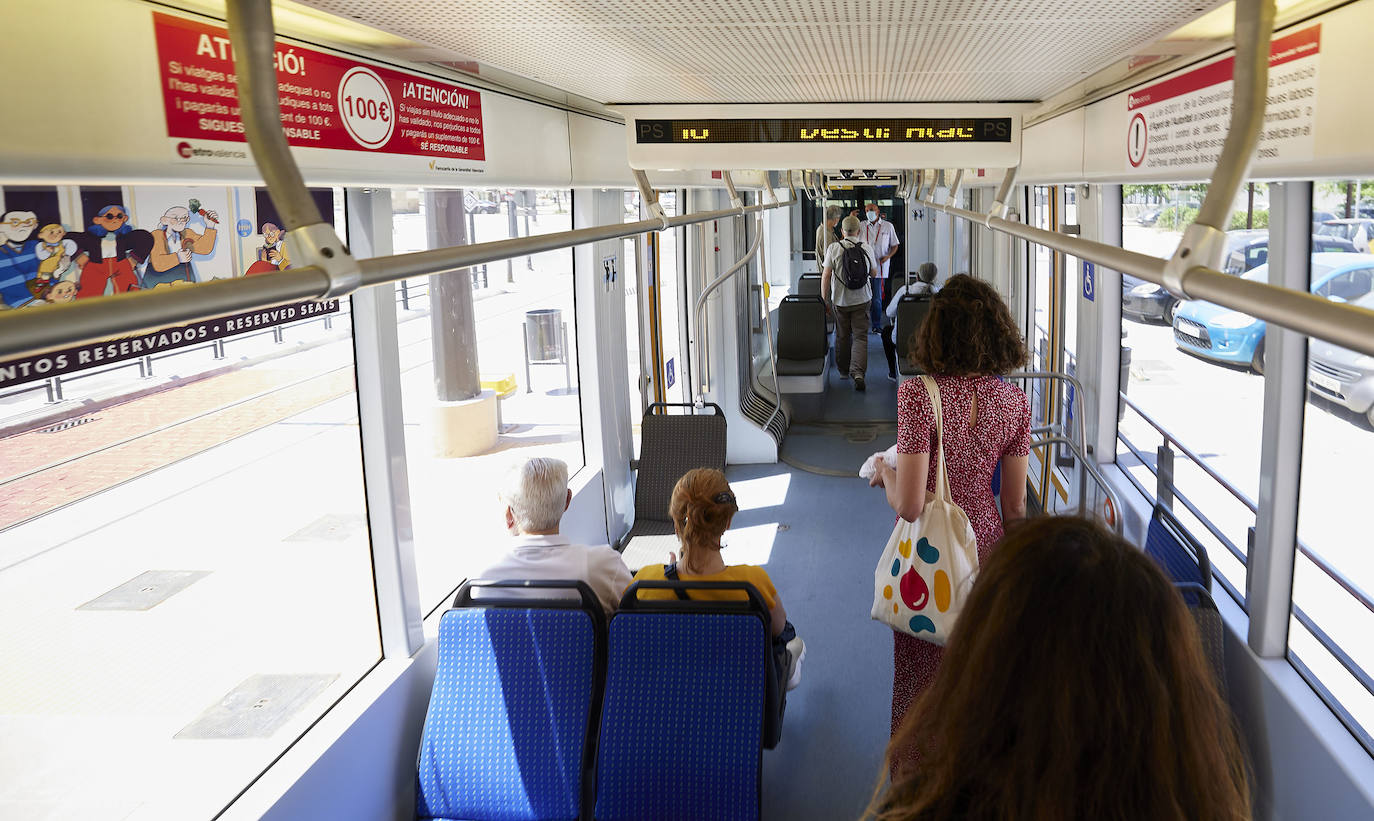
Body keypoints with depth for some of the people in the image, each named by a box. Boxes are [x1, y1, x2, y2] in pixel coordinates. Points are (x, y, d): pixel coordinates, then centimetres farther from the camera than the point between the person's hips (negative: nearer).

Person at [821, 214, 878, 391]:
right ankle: (858, 372, -17)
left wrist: (824, 299, -1)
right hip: (862, 299, 0)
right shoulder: (867, 248, -3)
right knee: (860, 336, 0)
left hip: (840, 300, 0)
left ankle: (843, 370, 27)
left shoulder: (834, 248, -8)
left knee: (842, 336, 15)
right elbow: (873, 273, 10)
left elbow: (825, 275, -9)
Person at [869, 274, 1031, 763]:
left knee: (923, 672, 15)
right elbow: (1015, 506, -1)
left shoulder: (918, 395, -21)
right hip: (985, 547, 4)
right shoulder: (1014, 401, -7)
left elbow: (908, 505, -24)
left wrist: (883, 471, -3)